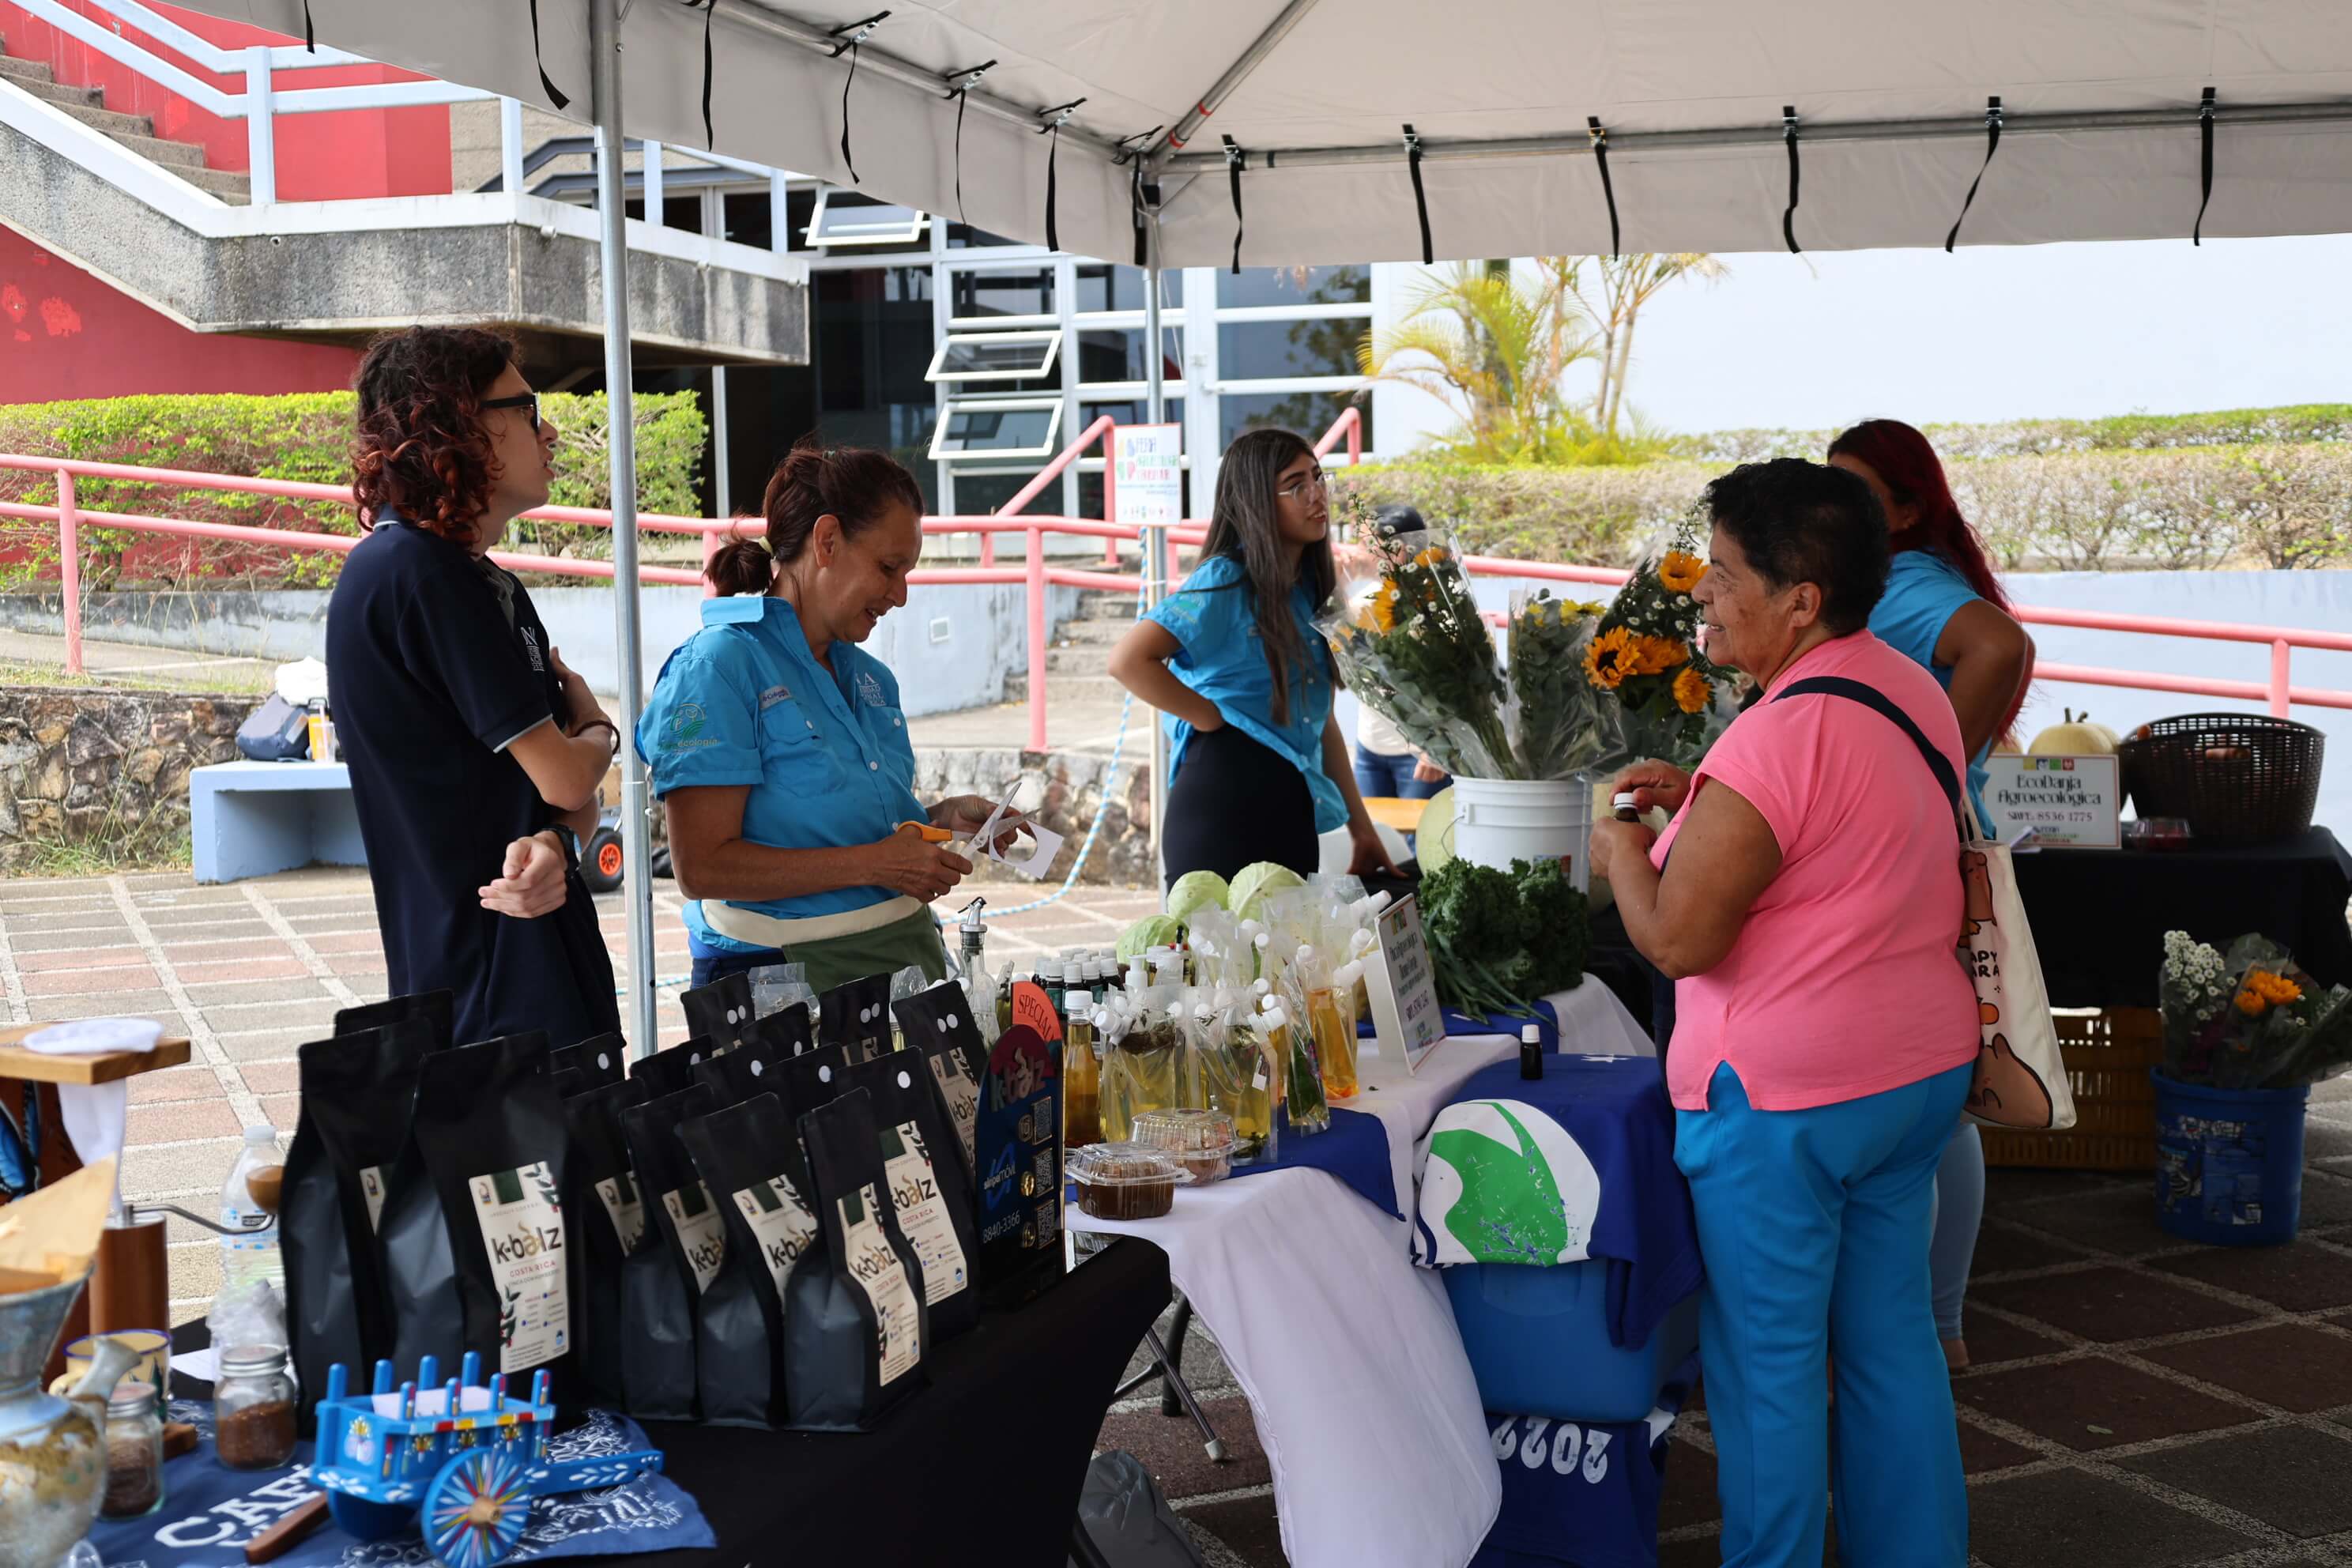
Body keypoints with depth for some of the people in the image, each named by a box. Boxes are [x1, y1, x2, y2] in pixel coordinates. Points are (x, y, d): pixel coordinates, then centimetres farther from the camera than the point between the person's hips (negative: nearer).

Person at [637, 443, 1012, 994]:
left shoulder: (871, 677, 14)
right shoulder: (718, 667, -11)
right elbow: (702, 868, -19)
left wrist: (941, 819, 4)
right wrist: (873, 864, -19)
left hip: (908, 954, 7)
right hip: (786, 976, -7)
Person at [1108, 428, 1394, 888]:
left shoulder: (1307, 590, 13)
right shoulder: (1227, 580, -10)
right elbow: (1128, 661, -23)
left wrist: (1362, 831, 14)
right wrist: (1215, 720, -13)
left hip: (1293, 815, 8)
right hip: (1224, 810, -7)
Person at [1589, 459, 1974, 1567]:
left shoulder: (1778, 737, -22)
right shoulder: (1912, 692, 7)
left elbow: (1676, 939, -21)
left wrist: (1621, 850, -2)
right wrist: (1702, 801, 13)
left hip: (1782, 1098, -9)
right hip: (1922, 1070, 9)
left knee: (1766, 1362, 4)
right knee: (1891, 1342, 17)